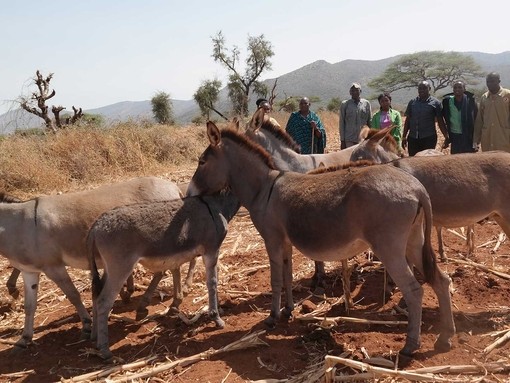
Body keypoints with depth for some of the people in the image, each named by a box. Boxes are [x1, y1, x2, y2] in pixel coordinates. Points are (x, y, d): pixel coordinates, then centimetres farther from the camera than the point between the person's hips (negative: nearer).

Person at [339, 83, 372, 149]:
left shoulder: (366, 104, 6)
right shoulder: (345, 104, 3)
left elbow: (370, 122, 9)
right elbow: (342, 123, 4)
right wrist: (342, 140, -1)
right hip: (349, 139, -1)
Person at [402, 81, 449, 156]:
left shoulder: (435, 103, 2)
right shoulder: (412, 102, 11)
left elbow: (440, 121, 2)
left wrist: (446, 137, -3)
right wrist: (404, 137, 10)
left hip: (429, 138, -3)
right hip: (412, 138, 3)